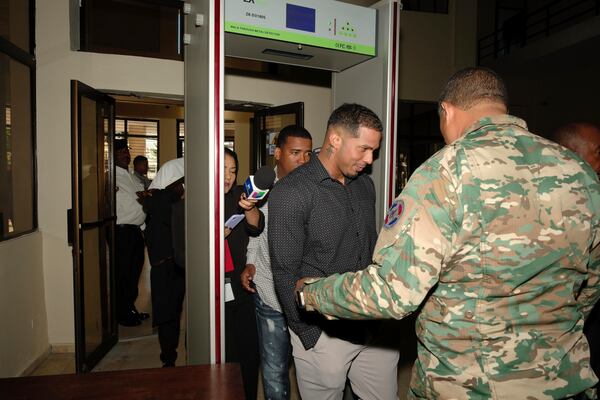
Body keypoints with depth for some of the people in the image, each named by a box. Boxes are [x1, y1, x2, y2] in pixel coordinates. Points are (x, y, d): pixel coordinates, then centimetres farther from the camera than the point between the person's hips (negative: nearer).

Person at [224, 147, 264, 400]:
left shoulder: (238, 197, 2)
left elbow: (256, 227, -14)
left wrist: (249, 209, -35)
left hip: (241, 290, 2)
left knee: (250, 355, 6)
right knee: (223, 358, 7)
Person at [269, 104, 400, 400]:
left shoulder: (365, 185, 7)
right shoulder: (290, 194, -15)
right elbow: (286, 275, -14)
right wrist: (312, 338, -11)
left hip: (373, 324, 6)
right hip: (323, 332, -6)